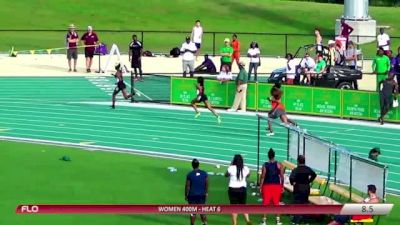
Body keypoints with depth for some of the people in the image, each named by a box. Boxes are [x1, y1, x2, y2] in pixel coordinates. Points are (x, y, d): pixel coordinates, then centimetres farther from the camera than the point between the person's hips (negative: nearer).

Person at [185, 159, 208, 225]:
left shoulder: (190, 174, -12)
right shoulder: (204, 173, -2)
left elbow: (187, 186, -9)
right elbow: (207, 184, 4)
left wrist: (186, 195, 2)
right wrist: (206, 193, 18)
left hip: (192, 195, -3)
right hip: (202, 195, 3)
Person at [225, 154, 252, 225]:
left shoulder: (231, 168, -12)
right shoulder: (245, 169, -1)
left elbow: (226, 175, 5)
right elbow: (248, 175, 20)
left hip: (233, 189, -3)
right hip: (243, 189, 3)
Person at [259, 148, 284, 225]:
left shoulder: (265, 165, -7)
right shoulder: (279, 165, -3)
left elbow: (262, 177, -8)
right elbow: (282, 176, -3)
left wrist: (260, 187, -3)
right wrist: (282, 186, 6)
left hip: (267, 186, -1)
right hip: (277, 185, 1)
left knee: (265, 203, 4)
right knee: (276, 203, 9)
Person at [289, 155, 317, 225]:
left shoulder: (296, 170, -15)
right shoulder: (308, 169, 1)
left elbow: (291, 178, -27)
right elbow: (314, 175, 13)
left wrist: (292, 183, -9)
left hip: (298, 188, -4)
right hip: (306, 188, 4)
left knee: (297, 203, 2)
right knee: (305, 203, 14)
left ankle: (296, 219, 1)